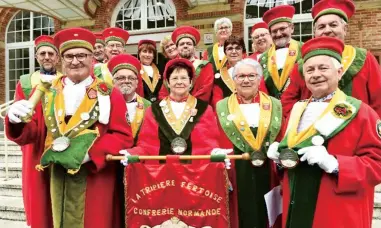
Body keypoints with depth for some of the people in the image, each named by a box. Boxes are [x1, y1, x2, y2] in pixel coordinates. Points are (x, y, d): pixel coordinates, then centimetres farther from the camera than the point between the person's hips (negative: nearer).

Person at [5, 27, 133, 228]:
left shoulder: (109, 93, -1)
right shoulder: (46, 91, 9)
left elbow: (123, 137, -6)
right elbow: (30, 133, 5)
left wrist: (90, 153, -19)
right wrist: (16, 120, -17)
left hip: (94, 179, -2)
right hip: (54, 176, 3)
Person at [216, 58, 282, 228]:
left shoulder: (275, 105, 8)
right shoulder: (222, 106, 3)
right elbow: (219, 143, 1)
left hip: (267, 173, 2)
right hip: (236, 174, -1)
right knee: (242, 214, 8)